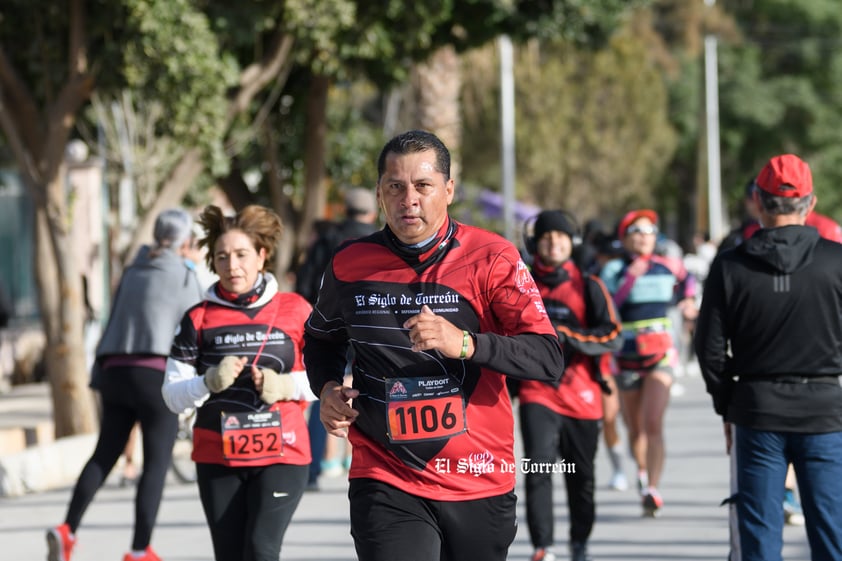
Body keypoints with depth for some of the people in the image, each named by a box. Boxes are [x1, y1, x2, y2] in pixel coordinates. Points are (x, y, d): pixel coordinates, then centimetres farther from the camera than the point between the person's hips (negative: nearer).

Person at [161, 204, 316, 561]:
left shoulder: (294, 311, 1)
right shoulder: (200, 319, 3)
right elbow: (172, 396, 1)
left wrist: (287, 386, -11)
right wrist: (210, 382, -17)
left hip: (282, 455, -2)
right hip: (218, 460, 2)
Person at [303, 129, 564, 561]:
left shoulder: (492, 258, -5)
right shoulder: (350, 264, 3)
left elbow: (549, 359, -13)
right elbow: (321, 338, 25)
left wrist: (465, 343, -27)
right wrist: (327, 389, 4)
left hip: (480, 483, 0)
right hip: (385, 485, 0)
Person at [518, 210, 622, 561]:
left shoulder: (588, 287, 1)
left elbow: (613, 337, -10)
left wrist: (566, 335, -20)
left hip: (581, 396, 1)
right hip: (536, 394, -1)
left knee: (581, 478, 12)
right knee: (538, 470, -17)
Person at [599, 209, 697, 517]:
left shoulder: (668, 267, 6)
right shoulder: (614, 269, -2)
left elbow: (687, 278, 30)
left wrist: (687, 301, 13)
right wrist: (630, 280, -25)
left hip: (661, 353, 0)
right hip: (626, 356, 0)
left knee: (653, 424, -17)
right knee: (635, 430, 12)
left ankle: (653, 490, -23)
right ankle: (643, 471, 42)